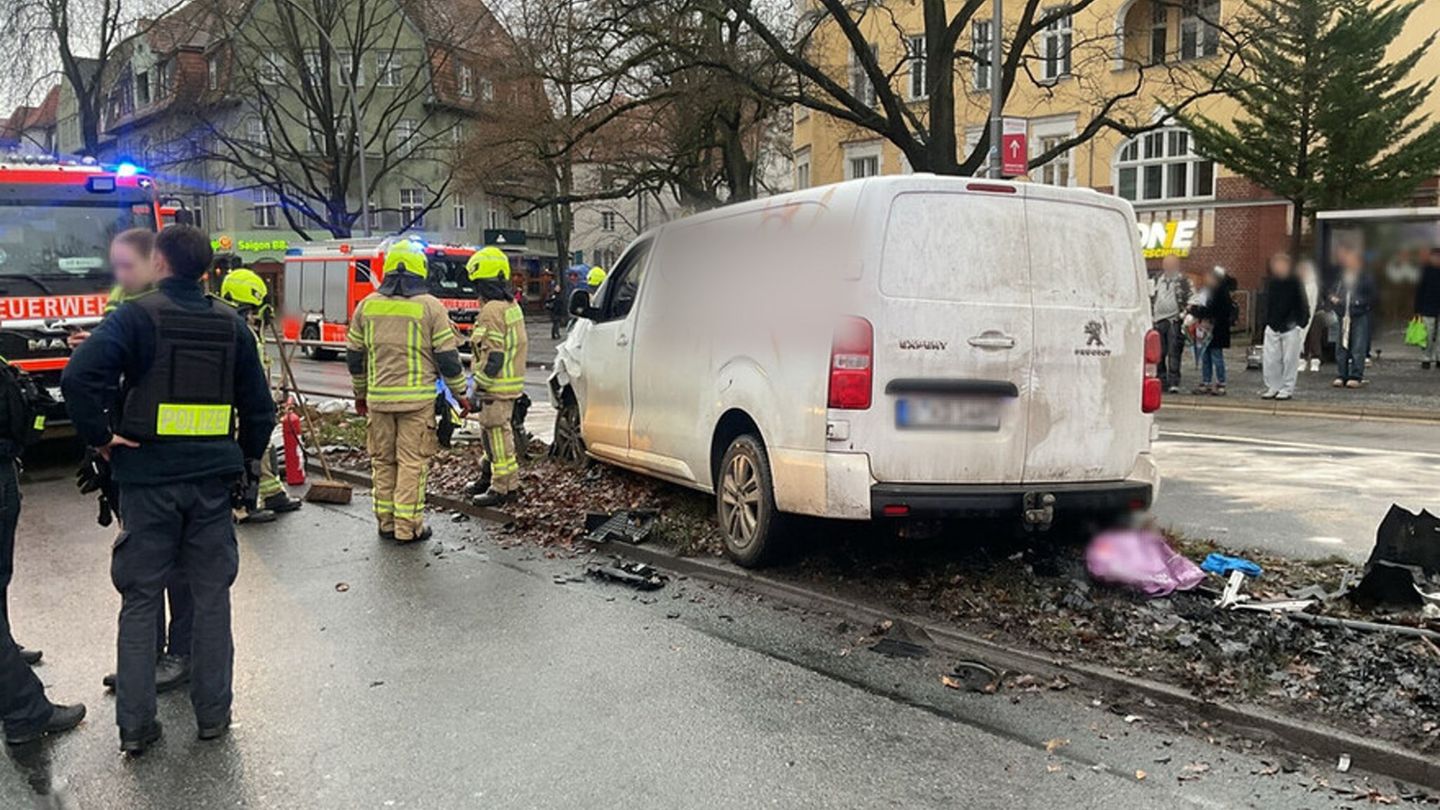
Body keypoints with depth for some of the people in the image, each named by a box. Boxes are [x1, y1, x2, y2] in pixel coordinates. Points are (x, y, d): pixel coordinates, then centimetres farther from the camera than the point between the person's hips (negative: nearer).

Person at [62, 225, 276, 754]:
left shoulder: (138, 314, -6)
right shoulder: (230, 323, 6)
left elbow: (81, 375, -21)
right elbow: (259, 405, 8)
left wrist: (100, 437, -9)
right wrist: (247, 462, 18)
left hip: (148, 477, -3)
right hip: (213, 477, 3)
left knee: (141, 600, 7)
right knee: (212, 596, 11)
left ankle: (135, 726, 12)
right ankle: (213, 713, 18)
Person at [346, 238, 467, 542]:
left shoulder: (367, 305, 7)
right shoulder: (430, 306, -6)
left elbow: (354, 356, 13)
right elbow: (448, 356, -5)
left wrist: (360, 393, 25)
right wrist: (460, 393, 6)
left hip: (378, 398, 4)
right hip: (417, 398, -4)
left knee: (382, 461, 13)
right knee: (412, 461, 1)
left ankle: (386, 522, 20)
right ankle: (408, 526, 3)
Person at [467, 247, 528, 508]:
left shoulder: (491, 312, -17)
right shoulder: (512, 308, 14)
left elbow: (493, 357, -21)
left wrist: (478, 389, -17)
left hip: (496, 388, -10)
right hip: (511, 385, 10)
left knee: (496, 436, -3)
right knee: (502, 434, 17)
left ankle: (500, 489, 4)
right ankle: (509, 484, 25)